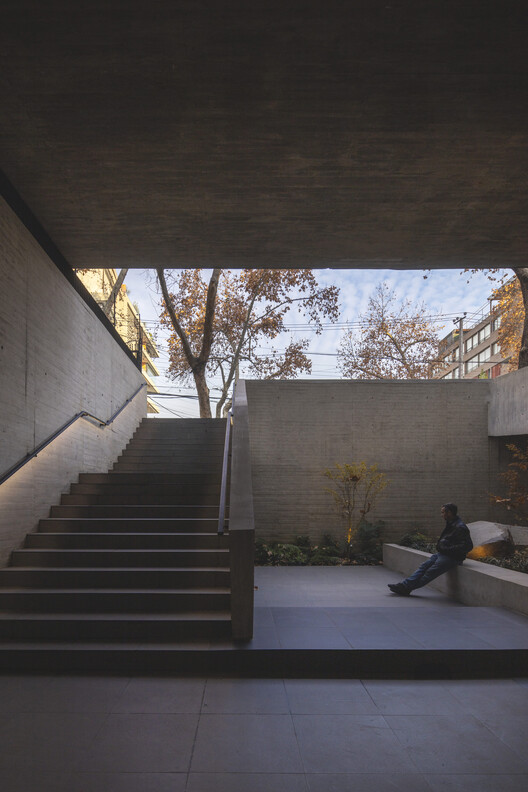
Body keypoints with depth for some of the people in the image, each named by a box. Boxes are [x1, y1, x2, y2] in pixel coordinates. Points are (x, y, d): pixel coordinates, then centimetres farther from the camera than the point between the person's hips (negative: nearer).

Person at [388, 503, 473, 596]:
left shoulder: (460, 528, -17)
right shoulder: (450, 525, 15)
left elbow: (468, 546, -23)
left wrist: (447, 549, -20)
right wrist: (439, 547, 8)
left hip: (452, 557, -9)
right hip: (442, 554, 9)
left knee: (431, 572, -13)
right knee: (424, 566, -2)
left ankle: (406, 588, -11)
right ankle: (404, 585, -7)